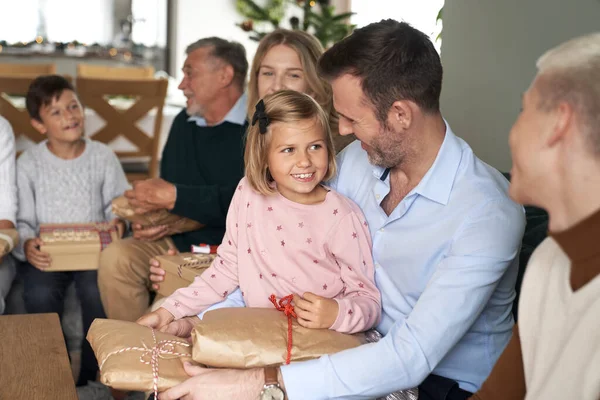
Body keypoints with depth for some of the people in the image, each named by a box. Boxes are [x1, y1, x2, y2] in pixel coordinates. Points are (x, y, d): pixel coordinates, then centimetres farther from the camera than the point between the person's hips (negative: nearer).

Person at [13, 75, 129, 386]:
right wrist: (26, 245, -18)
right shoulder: (29, 163, 4)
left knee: (98, 290, -31)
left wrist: (118, 222, -16)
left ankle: (92, 376, -9)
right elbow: (21, 220, 3)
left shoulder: (102, 156, 6)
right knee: (39, 294, -30)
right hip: (46, 252, 0)